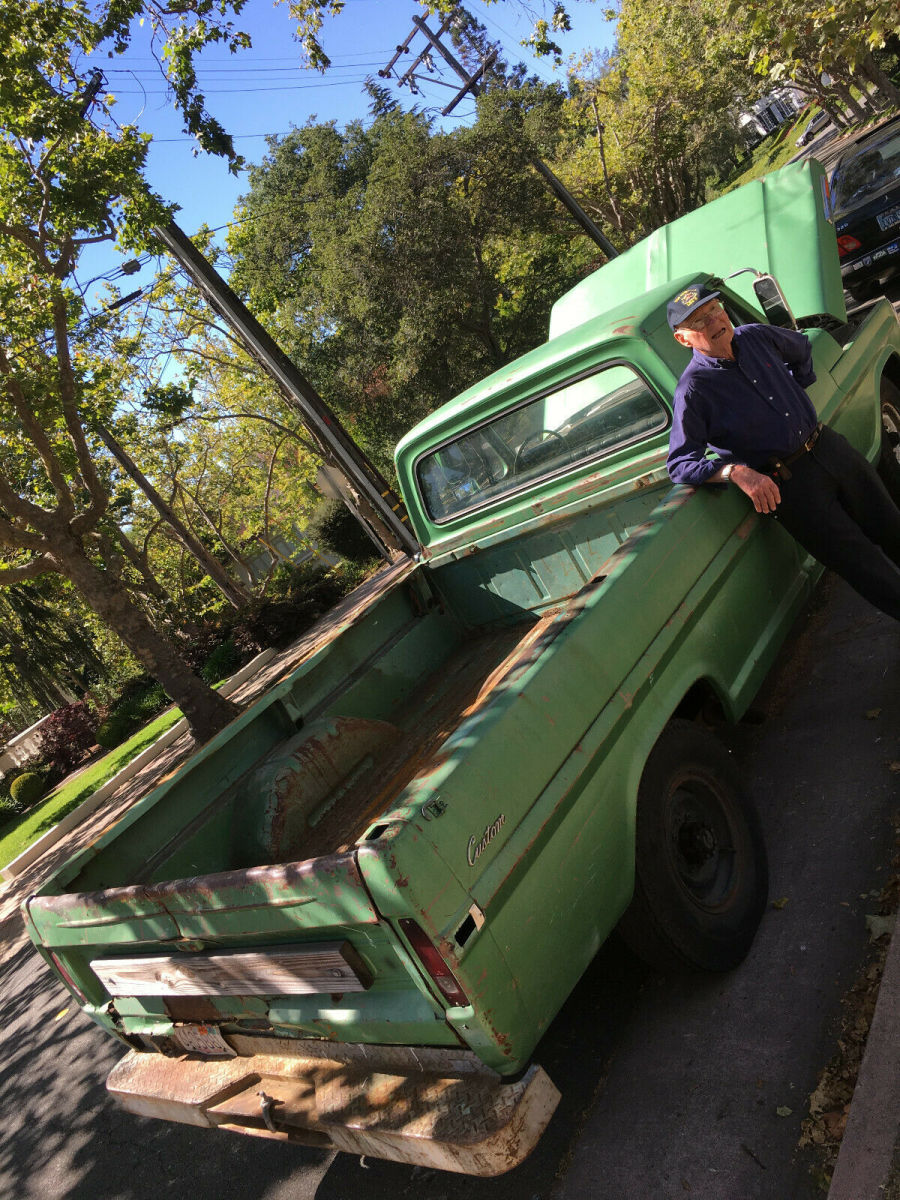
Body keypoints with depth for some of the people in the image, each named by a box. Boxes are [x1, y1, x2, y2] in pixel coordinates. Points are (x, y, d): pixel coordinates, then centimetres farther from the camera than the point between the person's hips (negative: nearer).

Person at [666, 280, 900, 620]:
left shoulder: (756, 336, 1)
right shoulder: (693, 389, -17)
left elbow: (801, 347, 26)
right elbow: (679, 464, -23)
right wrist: (736, 472, -34)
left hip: (830, 447, 6)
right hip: (786, 484, -6)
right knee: (865, 567, 0)